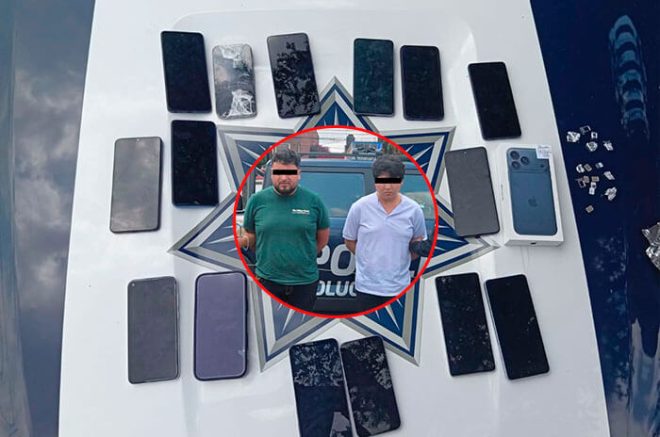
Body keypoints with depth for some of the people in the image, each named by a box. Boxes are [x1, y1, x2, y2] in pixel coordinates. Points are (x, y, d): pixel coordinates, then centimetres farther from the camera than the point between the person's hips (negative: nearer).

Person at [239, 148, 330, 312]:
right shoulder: (257, 200, -3)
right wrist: (243, 240, -13)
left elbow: (323, 236, 7)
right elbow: (249, 236, 7)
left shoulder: (314, 201, -4)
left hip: (305, 281, 0)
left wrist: (305, 257, 3)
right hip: (267, 280, 0)